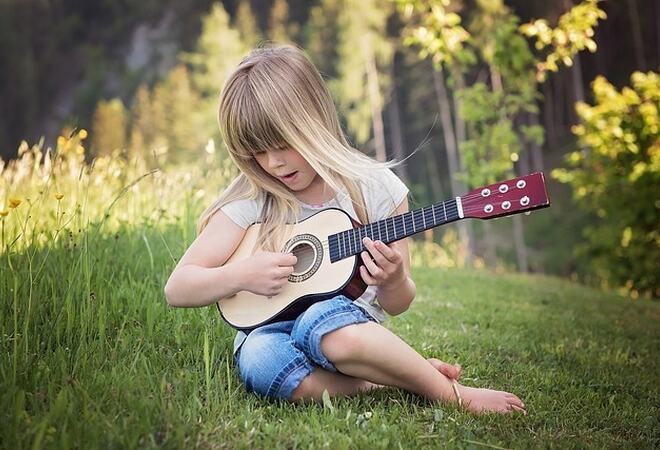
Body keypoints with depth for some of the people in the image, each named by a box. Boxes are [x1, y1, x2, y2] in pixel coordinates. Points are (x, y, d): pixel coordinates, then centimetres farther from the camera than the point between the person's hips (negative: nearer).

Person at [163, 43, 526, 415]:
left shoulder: (375, 188, -1)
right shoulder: (251, 201, -1)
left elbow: (397, 306, 6)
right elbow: (177, 288, -1)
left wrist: (393, 281, -18)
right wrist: (242, 275, -18)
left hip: (350, 326, -1)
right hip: (269, 331, 1)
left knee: (325, 317, -38)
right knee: (261, 358, -37)